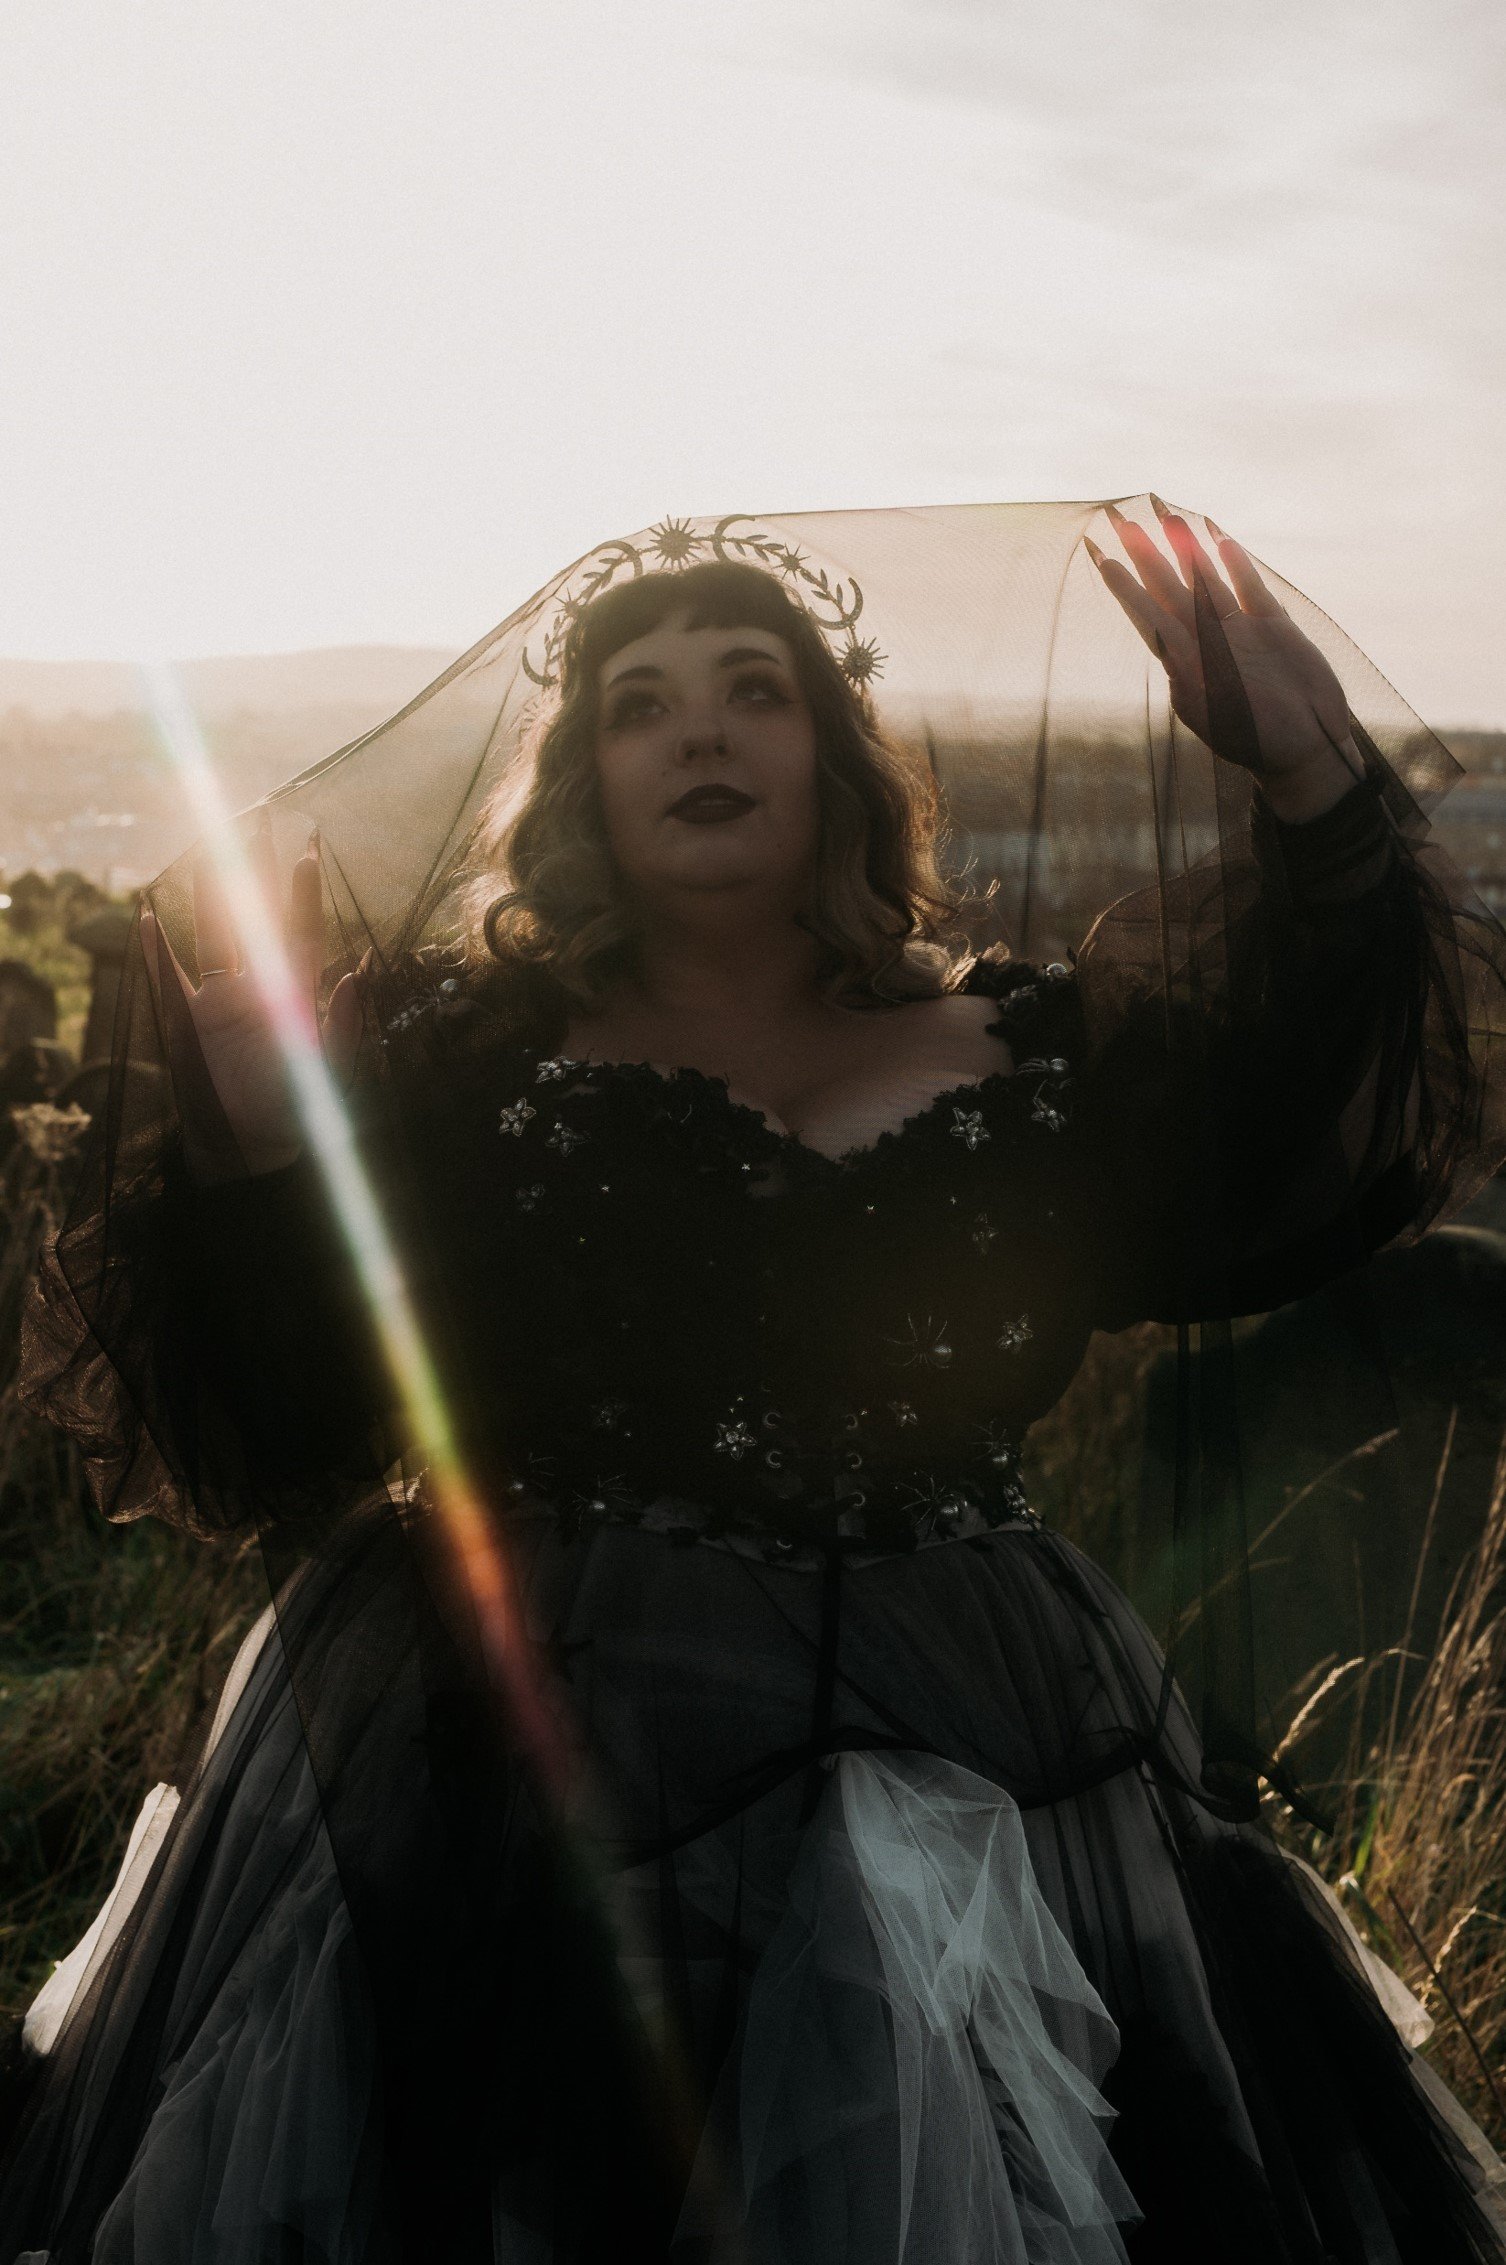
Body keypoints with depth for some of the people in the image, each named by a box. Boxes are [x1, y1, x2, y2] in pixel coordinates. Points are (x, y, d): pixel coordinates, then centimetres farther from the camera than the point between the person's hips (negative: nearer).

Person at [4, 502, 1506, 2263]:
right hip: (518, 1772, -2)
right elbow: (273, 1436, -7)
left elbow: (1290, 1195, -6)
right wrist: (256, 1110, -22)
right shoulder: (462, 1058, 0)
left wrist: (1317, 792, -9)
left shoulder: (1021, 1053, 7)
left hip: (972, 1772, 3)